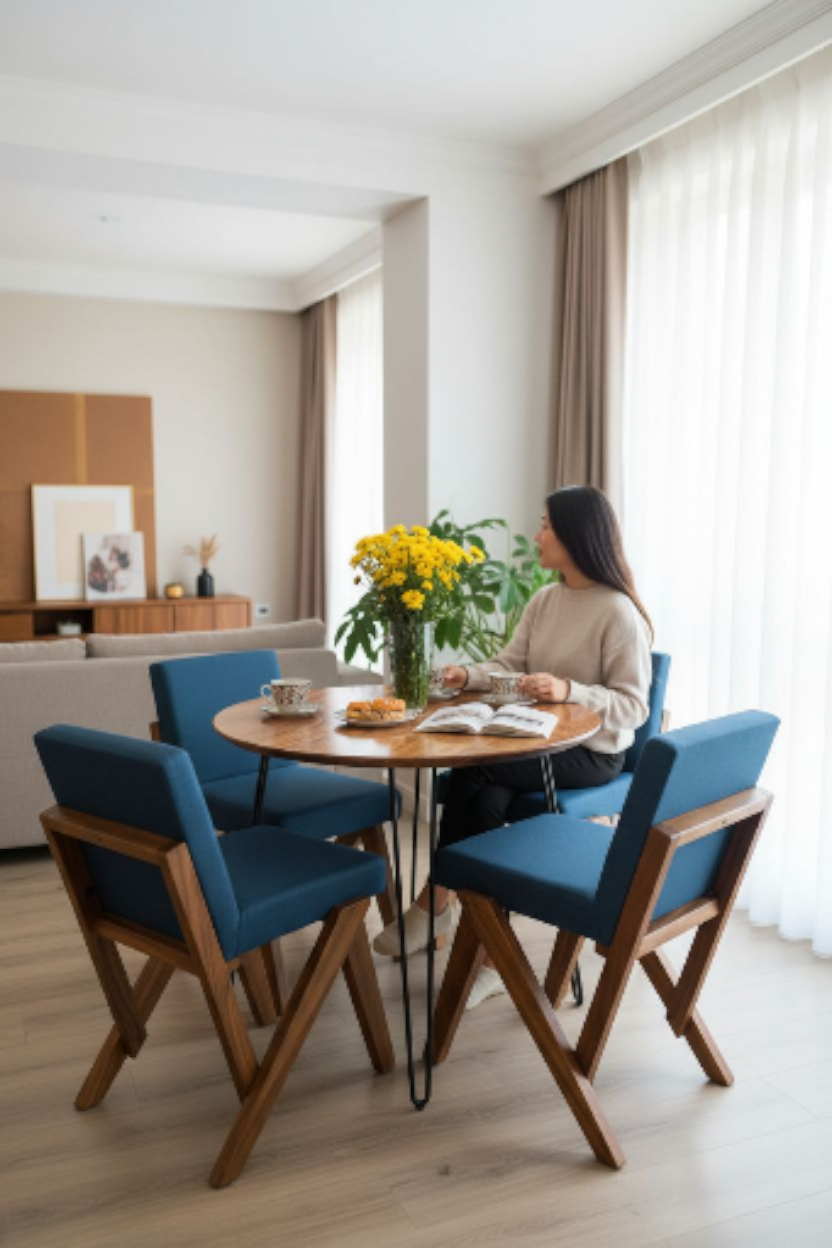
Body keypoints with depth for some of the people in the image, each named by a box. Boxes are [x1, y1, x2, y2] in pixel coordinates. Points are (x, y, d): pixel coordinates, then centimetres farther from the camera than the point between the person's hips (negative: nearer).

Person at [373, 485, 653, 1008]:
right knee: (484, 800, -23)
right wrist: (468, 675, -13)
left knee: (470, 771, -24)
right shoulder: (544, 600, 9)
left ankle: (435, 902, -7)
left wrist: (568, 690, -31)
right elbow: (510, 663, 7)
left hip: (593, 753, -6)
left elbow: (633, 707, -17)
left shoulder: (619, 613, -14)